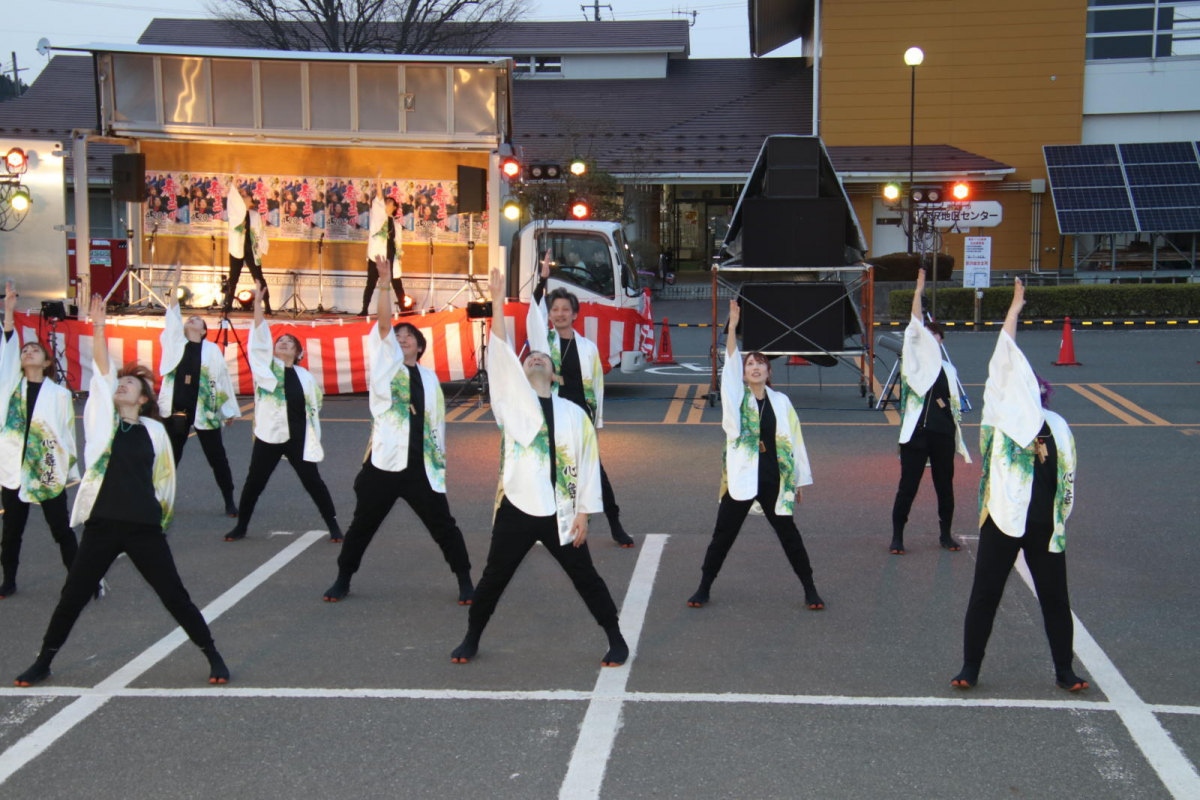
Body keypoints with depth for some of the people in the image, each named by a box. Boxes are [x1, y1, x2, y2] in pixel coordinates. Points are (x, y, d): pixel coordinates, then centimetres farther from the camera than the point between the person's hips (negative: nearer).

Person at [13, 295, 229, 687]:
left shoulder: (154, 430, 3)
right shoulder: (101, 419, 4)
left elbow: (165, 478, 12)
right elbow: (101, 371, -6)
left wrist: (162, 516, 13)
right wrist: (98, 327, -14)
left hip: (144, 527, -1)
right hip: (101, 525, 1)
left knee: (175, 596, 1)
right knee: (72, 597, 8)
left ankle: (213, 655, 14)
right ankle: (43, 661, 27)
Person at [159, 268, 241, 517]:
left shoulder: (212, 350, 3)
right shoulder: (175, 342, 7)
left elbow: (222, 379, 4)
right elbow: (172, 316, -2)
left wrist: (229, 410, 5)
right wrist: (175, 286, -9)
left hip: (204, 411, -1)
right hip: (175, 409, 1)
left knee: (217, 457, 4)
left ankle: (229, 501, 13)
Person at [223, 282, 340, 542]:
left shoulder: (305, 377, 2)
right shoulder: (266, 366, 1)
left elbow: (314, 408, 8)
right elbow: (260, 335, -8)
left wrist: (313, 440, 5)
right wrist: (257, 302, -16)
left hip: (298, 438, 0)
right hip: (268, 436, 1)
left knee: (313, 482, 3)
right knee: (254, 482, 9)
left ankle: (333, 526, 13)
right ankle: (241, 526, 25)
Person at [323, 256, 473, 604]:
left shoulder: (429, 377, 9)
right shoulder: (385, 363, 3)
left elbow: (436, 419, 13)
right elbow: (383, 326, -11)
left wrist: (439, 457, 12)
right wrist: (385, 284, -21)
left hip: (421, 464, 1)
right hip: (383, 461, -1)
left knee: (443, 526, 3)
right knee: (362, 525, 8)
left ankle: (465, 581, 15)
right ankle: (343, 580, 25)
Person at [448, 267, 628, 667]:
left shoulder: (574, 414, 2)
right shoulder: (511, 401, 2)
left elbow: (588, 466, 2)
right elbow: (500, 354, -8)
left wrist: (582, 513, -1)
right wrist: (498, 304, -13)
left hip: (561, 513, 0)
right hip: (516, 508, 0)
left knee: (586, 578, 7)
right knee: (493, 578, 10)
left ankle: (616, 640, 22)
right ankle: (471, 638, 29)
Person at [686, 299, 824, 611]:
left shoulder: (781, 402, 4)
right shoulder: (737, 397, 0)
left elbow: (793, 442, 8)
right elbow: (731, 361, -14)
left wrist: (798, 482, 9)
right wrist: (733, 325, -25)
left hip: (774, 479, 1)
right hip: (741, 478, -1)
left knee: (788, 534, 9)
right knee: (723, 535, 6)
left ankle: (809, 589, 20)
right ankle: (704, 588, 20)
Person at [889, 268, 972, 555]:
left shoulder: (948, 369, 14)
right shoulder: (914, 362, 2)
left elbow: (956, 402, 19)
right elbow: (915, 329, -9)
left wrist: (957, 434, 10)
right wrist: (918, 292, -15)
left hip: (943, 434, 4)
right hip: (916, 433, -4)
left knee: (945, 486, 12)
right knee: (907, 487, -4)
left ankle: (946, 535, 26)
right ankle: (897, 536, 6)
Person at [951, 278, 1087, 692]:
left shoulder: (1056, 427, 5)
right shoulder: (1003, 420, -4)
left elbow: (1065, 475, 13)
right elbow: (1004, 364, -10)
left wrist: (1059, 516, 9)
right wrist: (1015, 309, -11)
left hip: (1044, 525, 3)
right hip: (1002, 520, -3)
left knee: (1055, 599, 10)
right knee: (984, 596, 3)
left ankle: (1065, 670, 25)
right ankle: (970, 668, 15)